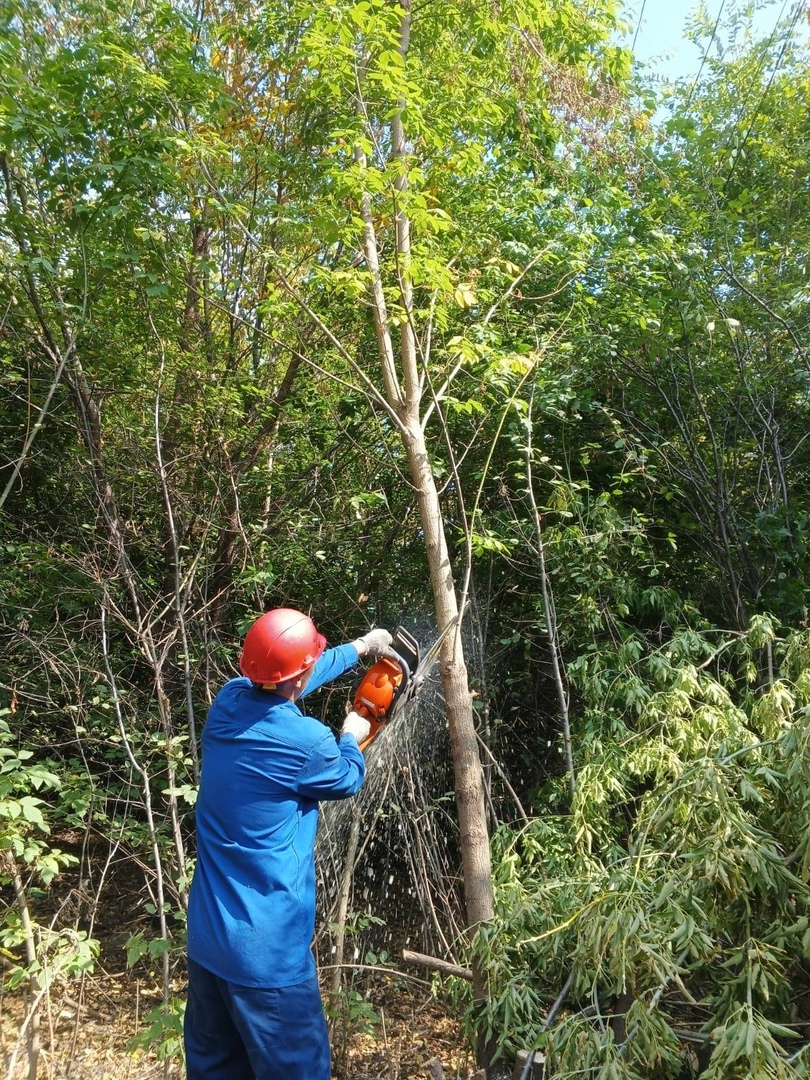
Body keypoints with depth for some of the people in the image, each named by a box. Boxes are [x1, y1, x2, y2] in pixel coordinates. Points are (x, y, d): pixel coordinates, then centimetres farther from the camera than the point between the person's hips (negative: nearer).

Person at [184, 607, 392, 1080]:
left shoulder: (229, 701, -6)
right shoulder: (305, 741, -24)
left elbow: (286, 679, 15)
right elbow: (348, 779, 0)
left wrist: (360, 647, 27)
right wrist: (352, 736, 21)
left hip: (206, 937, 7)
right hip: (267, 952, -7)